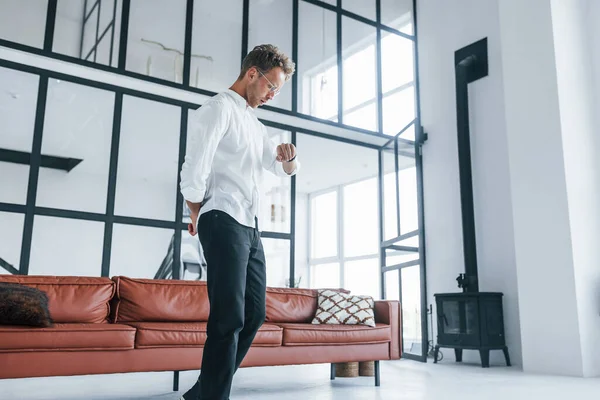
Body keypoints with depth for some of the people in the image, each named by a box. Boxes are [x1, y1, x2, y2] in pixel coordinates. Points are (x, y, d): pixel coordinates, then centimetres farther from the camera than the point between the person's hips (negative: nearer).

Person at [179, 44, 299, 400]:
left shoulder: (255, 124, 23)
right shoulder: (220, 109, -4)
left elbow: (285, 170, 29)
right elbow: (194, 173, -14)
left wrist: (288, 157, 5)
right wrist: (197, 217, 0)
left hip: (251, 227, 9)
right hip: (224, 223, -9)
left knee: (254, 316, 9)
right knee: (229, 319, -12)